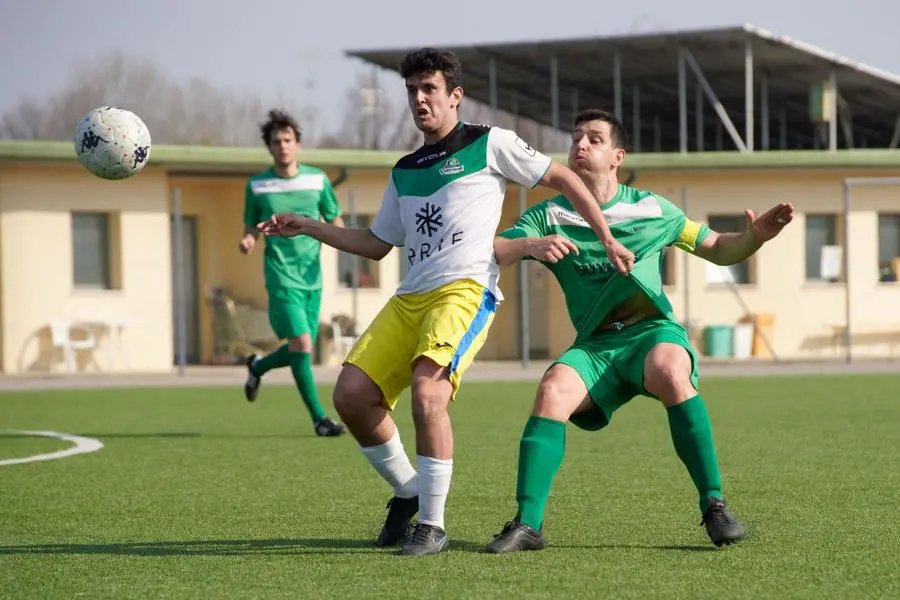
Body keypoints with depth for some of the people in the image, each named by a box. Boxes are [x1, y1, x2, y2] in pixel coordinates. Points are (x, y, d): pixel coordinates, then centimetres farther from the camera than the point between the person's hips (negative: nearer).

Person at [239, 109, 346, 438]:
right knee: (302, 345, -15)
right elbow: (251, 227, 9)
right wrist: (248, 241, -14)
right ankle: (319, 417, -6)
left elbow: (334, 219, 14)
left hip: (312, 276, 3)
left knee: (299, 351, 9)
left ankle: (257, 367, 41)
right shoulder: (256, 185, 1)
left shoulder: (318, 179, 5)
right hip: (281, 276, -3)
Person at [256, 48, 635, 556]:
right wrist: (308, 228, 23)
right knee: (351, 394, -8)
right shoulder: (404, 171, 23)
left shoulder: (489, 144, 6)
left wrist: (608, 239, 6)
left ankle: (433, 524, -18)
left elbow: (562, 178, 10)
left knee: (427, 387, -28)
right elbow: (376, 245, 30)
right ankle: (408, 492, 14)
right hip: (409, 299, 7)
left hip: (465, 290, -7)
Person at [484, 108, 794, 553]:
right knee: (552, 391, -30)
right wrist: (529, 245, -24)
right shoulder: (549, 216, 8)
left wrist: (754, 237, -5)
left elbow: (718, 250, 17)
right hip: (594, 345, 1)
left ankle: (714, 505, -29)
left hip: (652, 330, -1)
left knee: (669, 372, -36)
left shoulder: (650, 209, 10)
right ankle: (527, 524, -26)